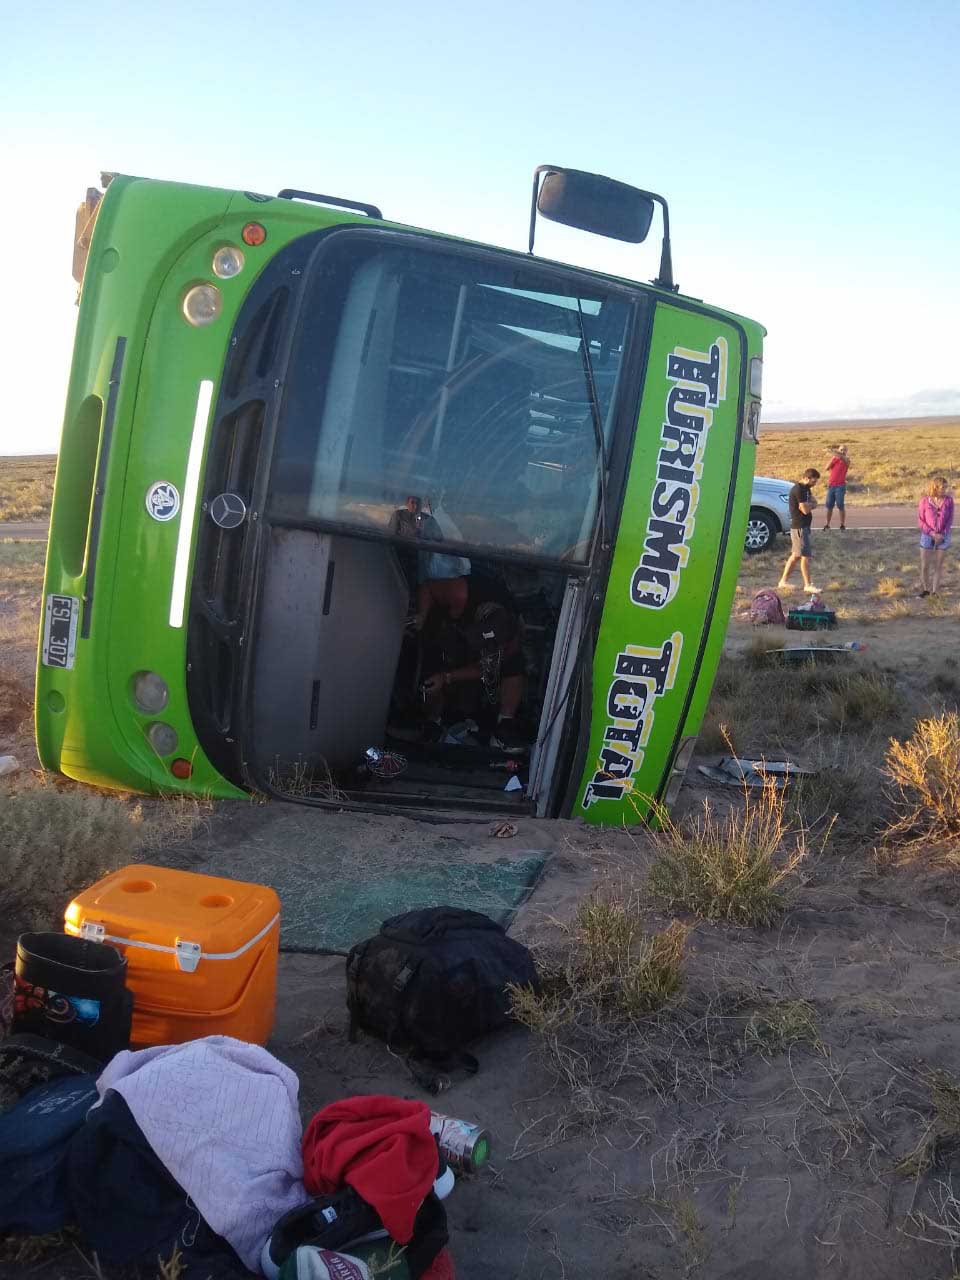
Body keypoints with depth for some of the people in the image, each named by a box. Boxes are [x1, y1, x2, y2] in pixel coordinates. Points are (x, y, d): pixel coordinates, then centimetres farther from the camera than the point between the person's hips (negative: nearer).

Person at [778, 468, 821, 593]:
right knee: (806, 556, -7)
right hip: (800, 527, -10)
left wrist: (809, 504, -10)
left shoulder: (806, 489, 14)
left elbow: (813, 504, 11)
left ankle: (784, 581, 19)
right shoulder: (799, 490, -18)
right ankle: (807, 585, -2)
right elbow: (805, 509, -22)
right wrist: (811, 504, -2)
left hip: (803, 526, 10)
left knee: (796, 555, 14)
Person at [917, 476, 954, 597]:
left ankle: (934, 591, 17)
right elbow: (920, 521, -7)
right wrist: (932, 534, -16)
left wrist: (943, 535, -14)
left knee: (938, 565, 6)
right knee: (924, 566, 4)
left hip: (943, 538, 1)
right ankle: (925, 589, 24)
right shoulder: (925, 500, -9)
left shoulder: (949, 500, -5)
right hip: (927, 537, -1)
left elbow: (950, 520, -2)